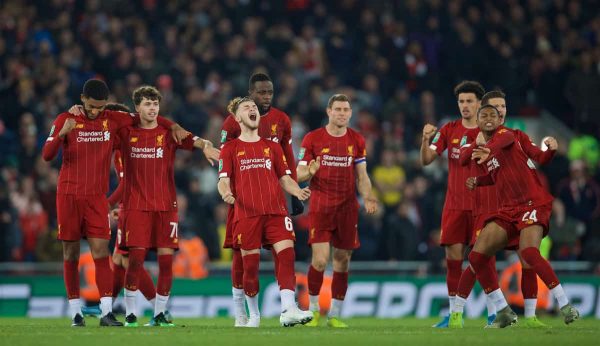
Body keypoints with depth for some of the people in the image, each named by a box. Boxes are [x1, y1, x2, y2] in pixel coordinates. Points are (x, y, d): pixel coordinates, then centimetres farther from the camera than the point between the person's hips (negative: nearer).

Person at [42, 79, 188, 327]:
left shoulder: (112, 120, 5)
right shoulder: (65, 120, -1)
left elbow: (141, 118, 21)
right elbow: (47, 155, -8)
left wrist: (172, 125, 12)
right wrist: (62, 132, -24)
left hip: (97, 197, 1)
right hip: (68, 196, -1)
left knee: (101, 252, -9)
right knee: (71, 254, 2)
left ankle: (106, 312, -13)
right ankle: (75, 312, 9)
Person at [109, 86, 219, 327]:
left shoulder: (169, 133, 4)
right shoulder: (127, 133, 6)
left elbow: (194, 141, -12)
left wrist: (206, 146, -32)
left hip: (166, 205, 1)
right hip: (136, 205, -1)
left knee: (166, 260, -3)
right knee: (136, 258, -9)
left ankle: (159, 314, 8)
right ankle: (129, 314, 1)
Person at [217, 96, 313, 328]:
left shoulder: (272, 147, 18)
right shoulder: (230, 149, 9)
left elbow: (284, 178, 17)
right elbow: (223, 181, 2)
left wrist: (298, 191, -3)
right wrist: (226, 193, -22)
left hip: (276, 211, 2)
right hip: (246, 214, -2)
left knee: (287, 254, -17)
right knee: (250, 265, -1)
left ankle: (288, 309, -25)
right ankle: (253, 315, 15)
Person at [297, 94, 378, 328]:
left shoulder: (357, 141, 8)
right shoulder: (312, 139, 0)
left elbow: (362, 176, 11)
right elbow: (299, 175, 2)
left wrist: (367, 198, -6)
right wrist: (310, 172, -21)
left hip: (347, 207, 3)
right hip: (320, 207, -3)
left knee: (342, 261, 4)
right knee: (320, 259, -14)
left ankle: (334, 315, 14)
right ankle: (313, 308, 6)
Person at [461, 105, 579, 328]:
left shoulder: (503, 134, -5)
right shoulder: (481, 149, 17)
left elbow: (505, 140, -32)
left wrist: (488, 151, -55)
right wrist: (477, 181, 13)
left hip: (533, 203, -8)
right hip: (508, 209, 8)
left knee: (529, 252, -30)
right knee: (477, 256, -4)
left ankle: (565, 306, -21)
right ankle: (504, 312, 5)